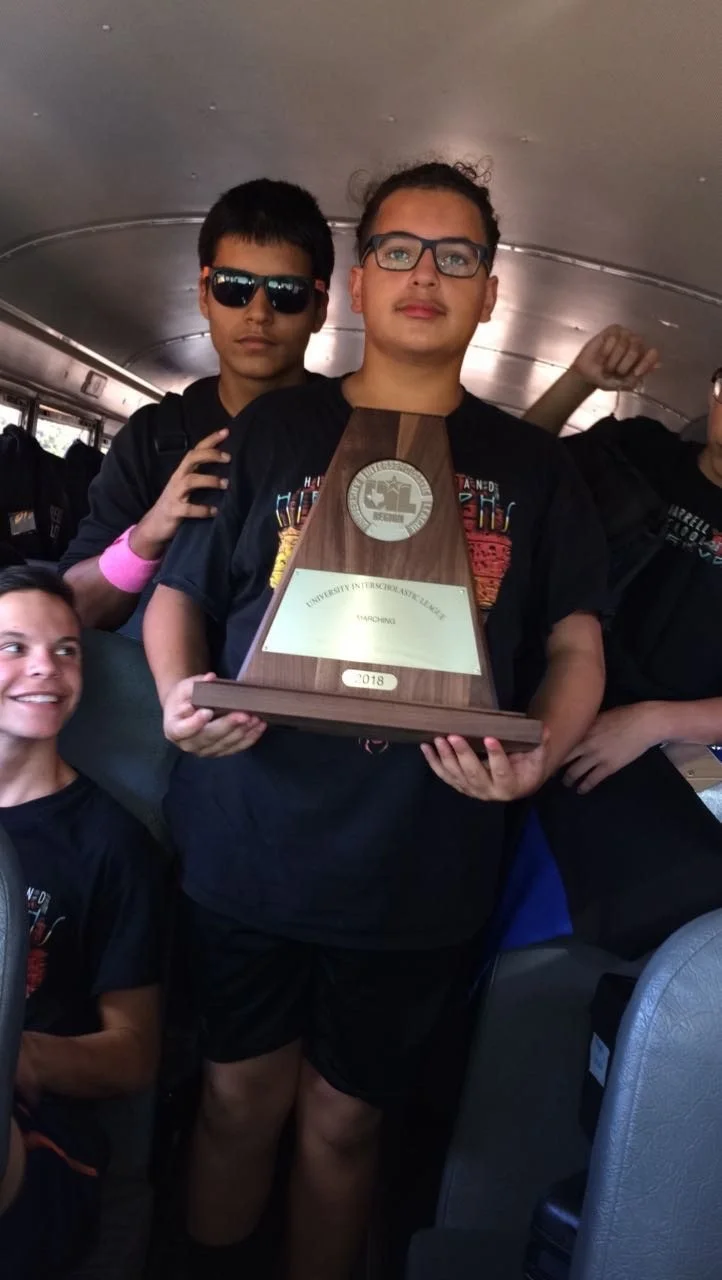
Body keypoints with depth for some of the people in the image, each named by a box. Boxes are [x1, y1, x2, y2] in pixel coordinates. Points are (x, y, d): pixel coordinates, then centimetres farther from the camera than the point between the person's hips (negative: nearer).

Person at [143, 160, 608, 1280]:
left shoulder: (530, 464, 7)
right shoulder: (273, 431, 5)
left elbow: (576, 642, 6)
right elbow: (178, 592, 7)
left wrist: (540, 754, -14)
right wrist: (180, 698, -13)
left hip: (423, 870, 0)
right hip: (250, 844, 0)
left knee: (343, 1123, 16)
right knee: (242, 1100, 16)